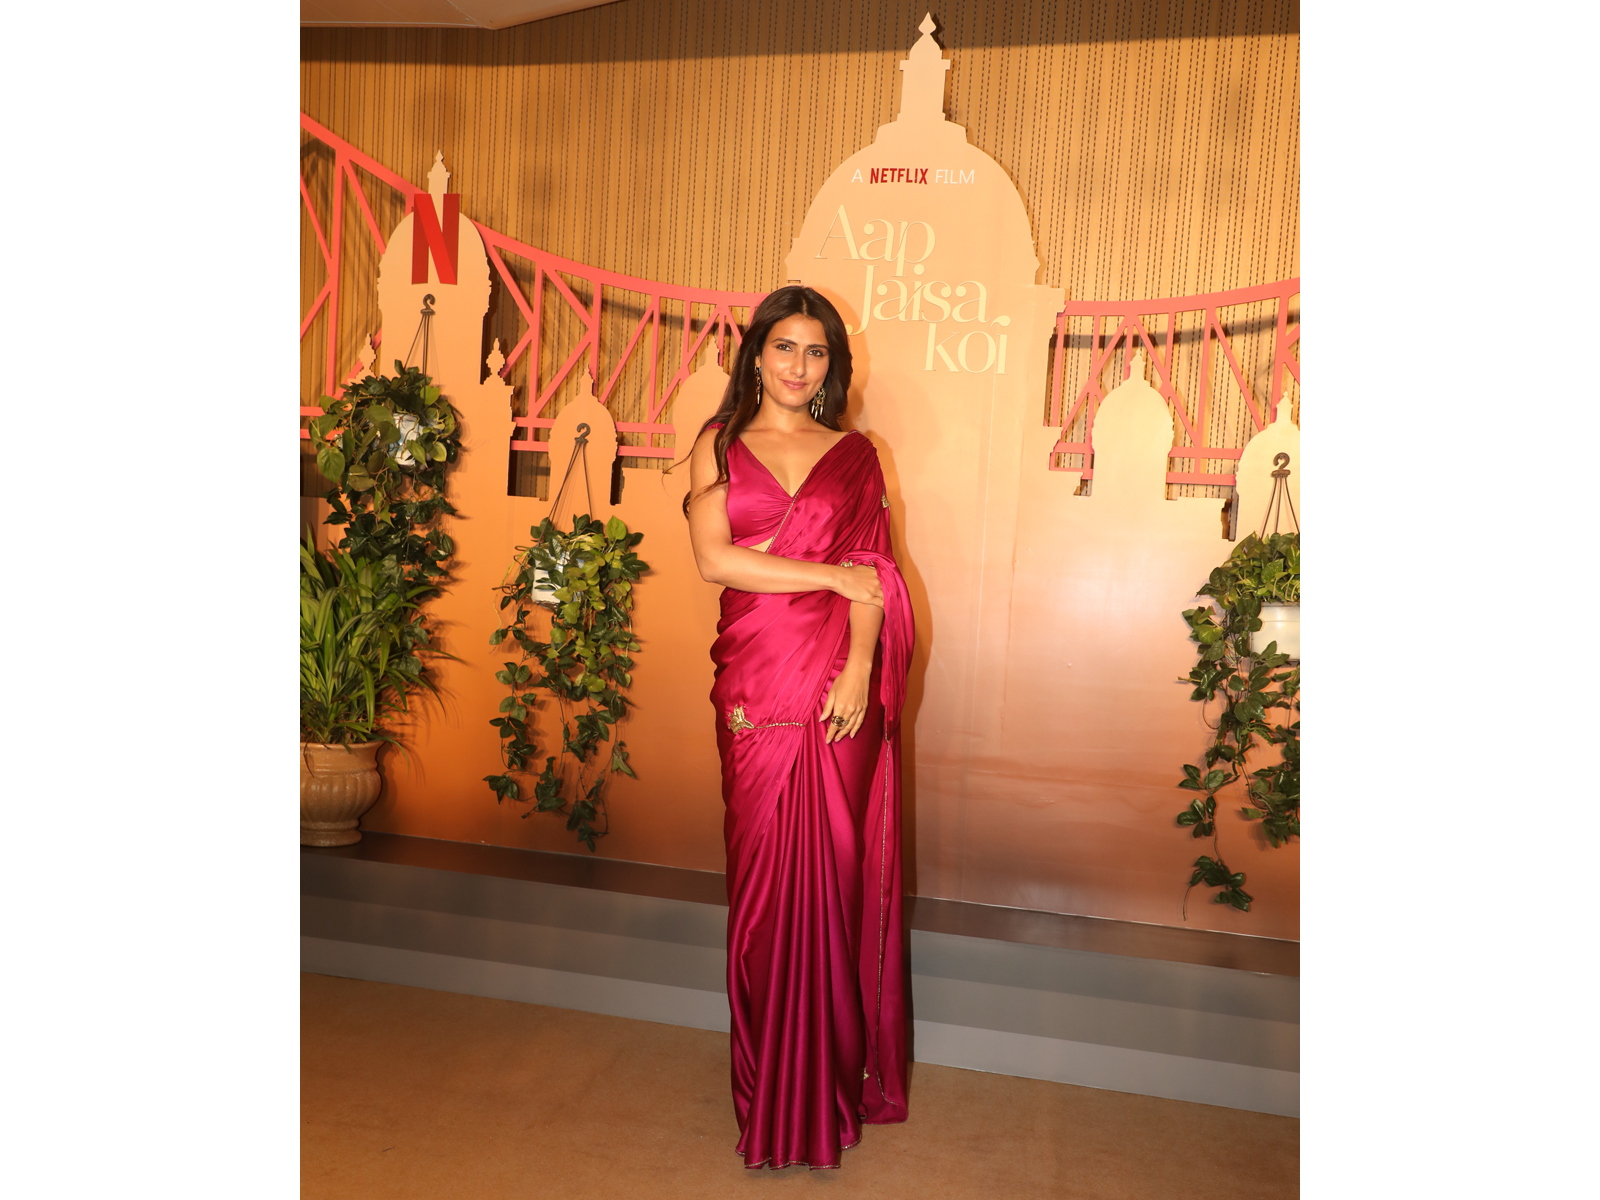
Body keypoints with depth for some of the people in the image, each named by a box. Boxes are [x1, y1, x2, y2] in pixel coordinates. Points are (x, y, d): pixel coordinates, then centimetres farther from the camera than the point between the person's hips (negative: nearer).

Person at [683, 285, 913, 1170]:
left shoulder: (854, 455, 11)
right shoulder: (719, 446, 9)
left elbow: (873, 575, 2)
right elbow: (712, 558, -4)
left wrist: (860, 669, -13)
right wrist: (832, 574, -7)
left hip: (841, 688, 0)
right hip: (756, 687, 0)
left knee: (838, 871, 4)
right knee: (766, 873, 4)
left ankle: (839, 1070, 22)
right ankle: (772, 1088, 20)